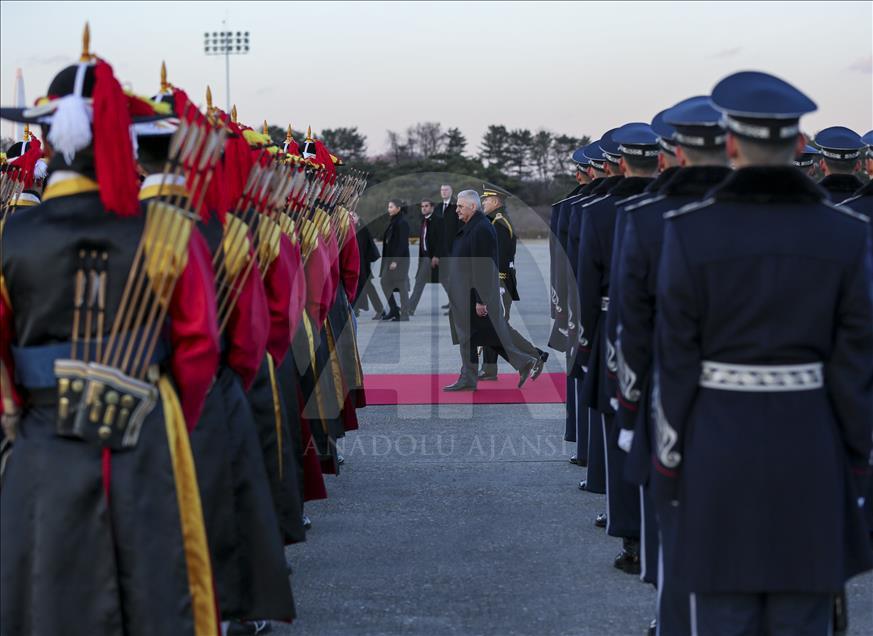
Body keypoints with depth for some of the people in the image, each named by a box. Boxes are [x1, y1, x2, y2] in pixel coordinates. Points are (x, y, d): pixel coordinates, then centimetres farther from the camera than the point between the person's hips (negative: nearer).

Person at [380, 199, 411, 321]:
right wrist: (388, 259, 18)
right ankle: (393, 310, 21)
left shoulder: (402, 223, -15)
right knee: (385, 283, 10)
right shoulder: (393, 222, 13)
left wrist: (395, 260, -22)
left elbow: (403, 243, -19)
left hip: (399, 259, -9)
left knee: (402, 286, -2)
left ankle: (404, 315, 4)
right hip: (390, 258, 9)